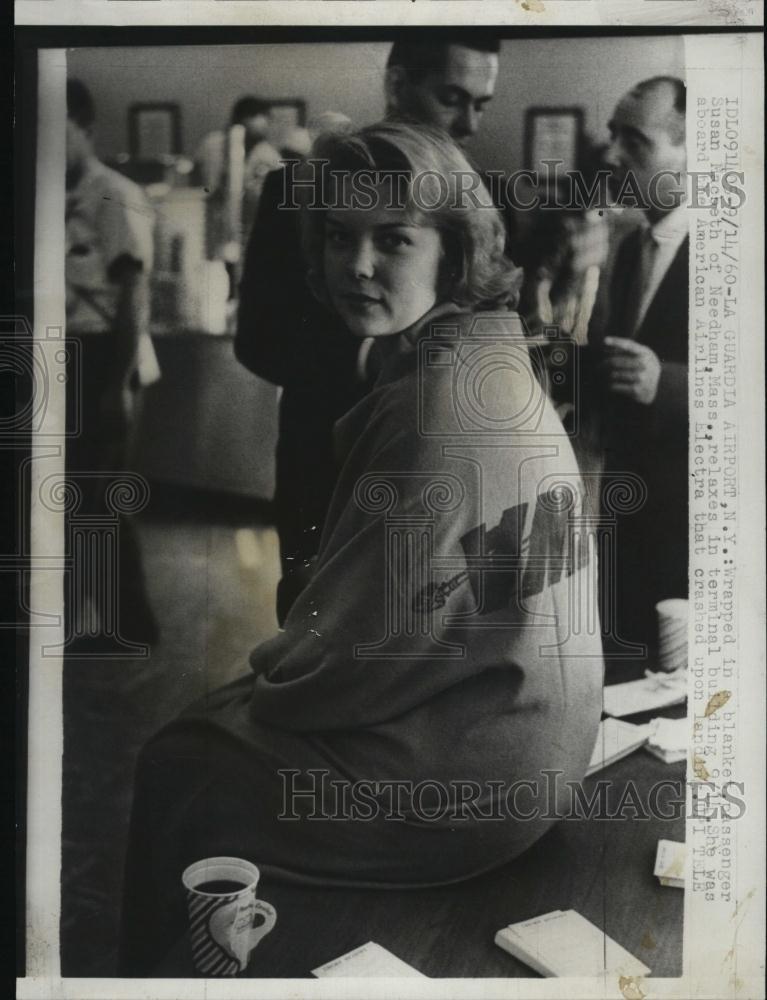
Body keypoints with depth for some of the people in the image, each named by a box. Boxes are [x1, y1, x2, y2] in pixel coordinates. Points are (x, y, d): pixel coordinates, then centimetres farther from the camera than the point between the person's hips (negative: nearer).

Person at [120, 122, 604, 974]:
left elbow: (383, 649, -22)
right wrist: (293, 659, 9)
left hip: (456, 791, -9)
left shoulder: (441, 408, -26)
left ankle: (150, 973, 31)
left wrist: (275, 683, -4)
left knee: (173, 773, 6)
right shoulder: (485, 362, 6)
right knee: (204, 726, 21)